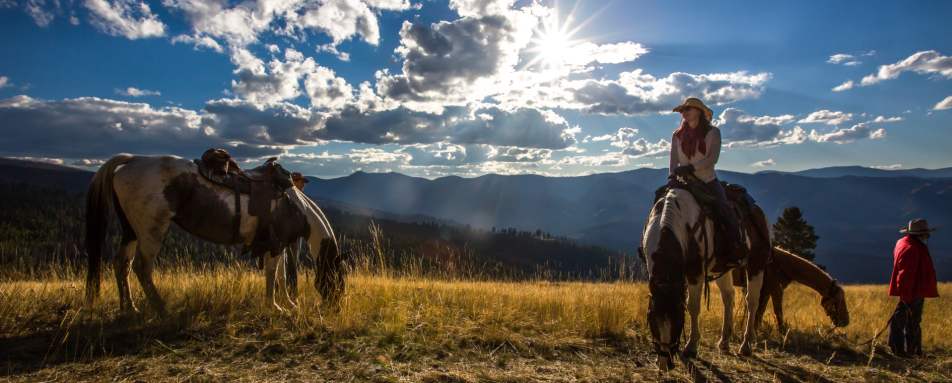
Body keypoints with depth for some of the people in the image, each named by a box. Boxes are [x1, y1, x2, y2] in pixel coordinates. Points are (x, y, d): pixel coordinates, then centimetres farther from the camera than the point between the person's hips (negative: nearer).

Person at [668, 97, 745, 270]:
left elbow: (712, 158, -12)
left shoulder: (713, 132, 0)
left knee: (723, 212, -20)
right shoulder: (677, 135, 8)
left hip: (708, 182, -2)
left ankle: (733, 254, -6)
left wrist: (691, 167, -25)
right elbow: (673, 162, 5)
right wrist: (671, 178, -12)